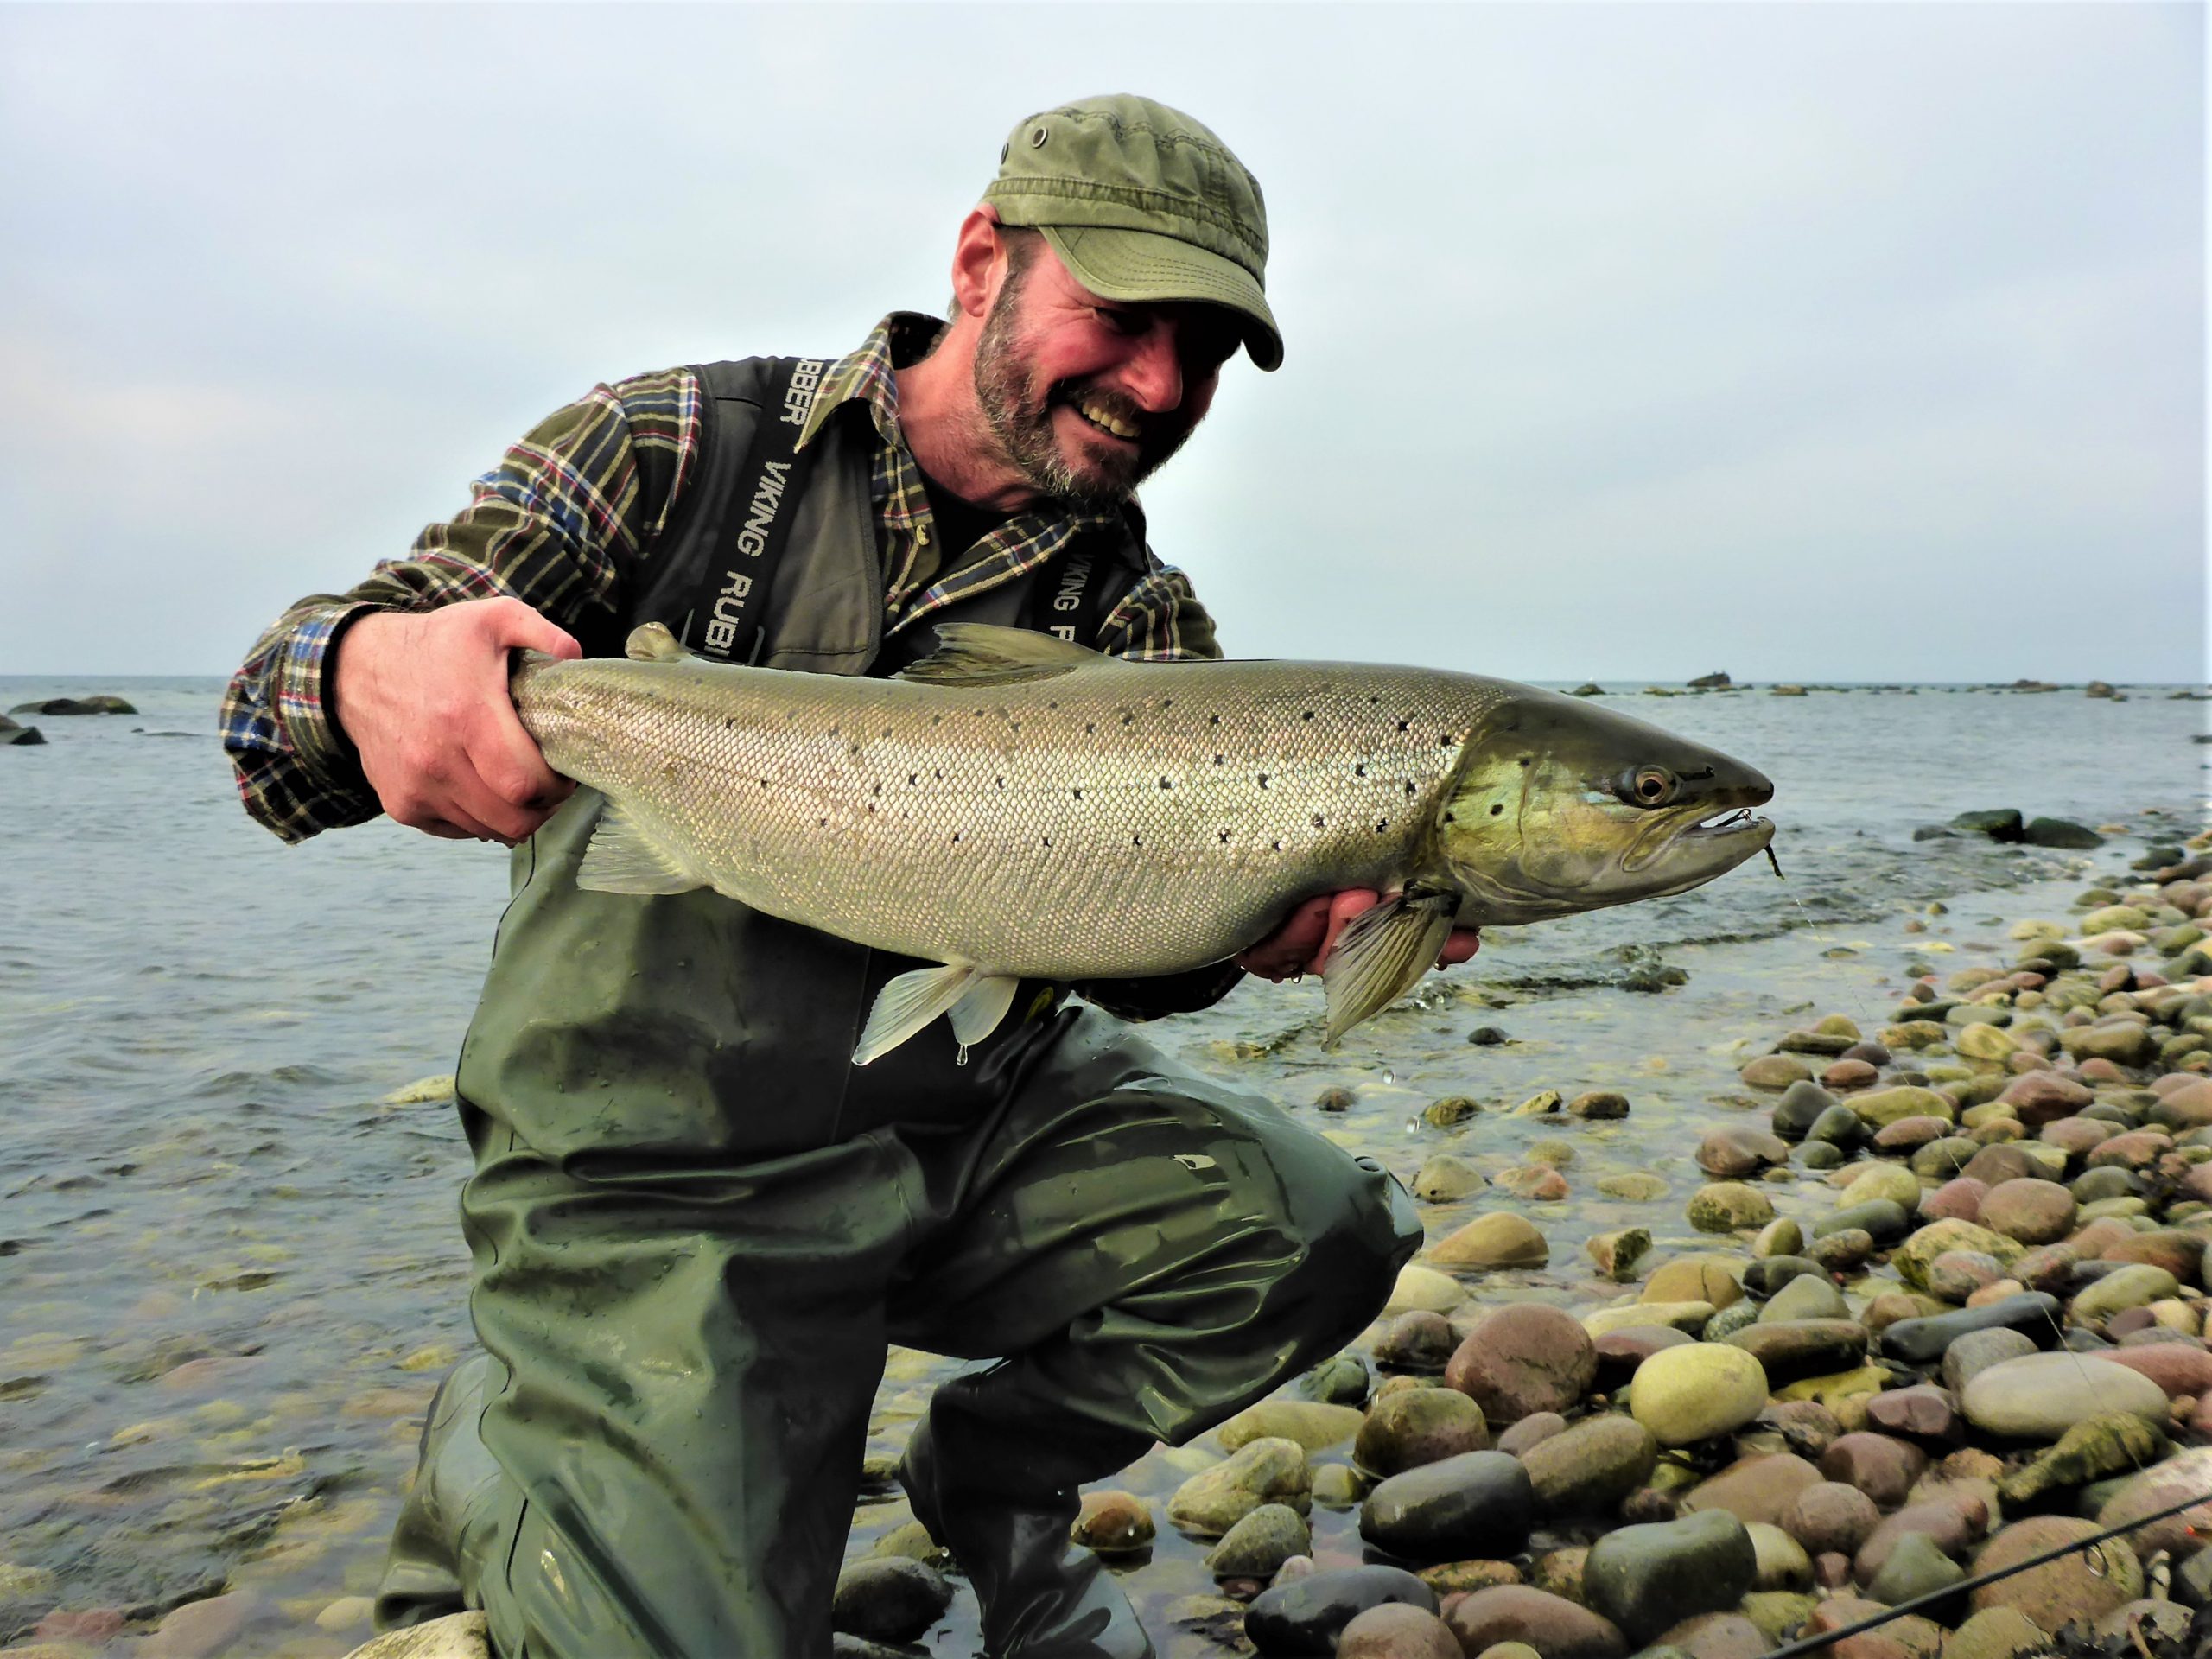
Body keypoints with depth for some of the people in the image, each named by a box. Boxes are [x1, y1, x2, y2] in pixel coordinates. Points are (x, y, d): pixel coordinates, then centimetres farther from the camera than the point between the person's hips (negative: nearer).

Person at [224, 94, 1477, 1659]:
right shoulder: (681, 449, -6)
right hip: (656, 1183, -3)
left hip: (974, 1130, 4)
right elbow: (276, 719, -6)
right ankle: (499, 1469, 19)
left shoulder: (1139, 621, 3)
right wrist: (371, 665, -31)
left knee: (1316, 1226, -12)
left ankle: (996, 1474, 14)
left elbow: (1112, 937, -5)